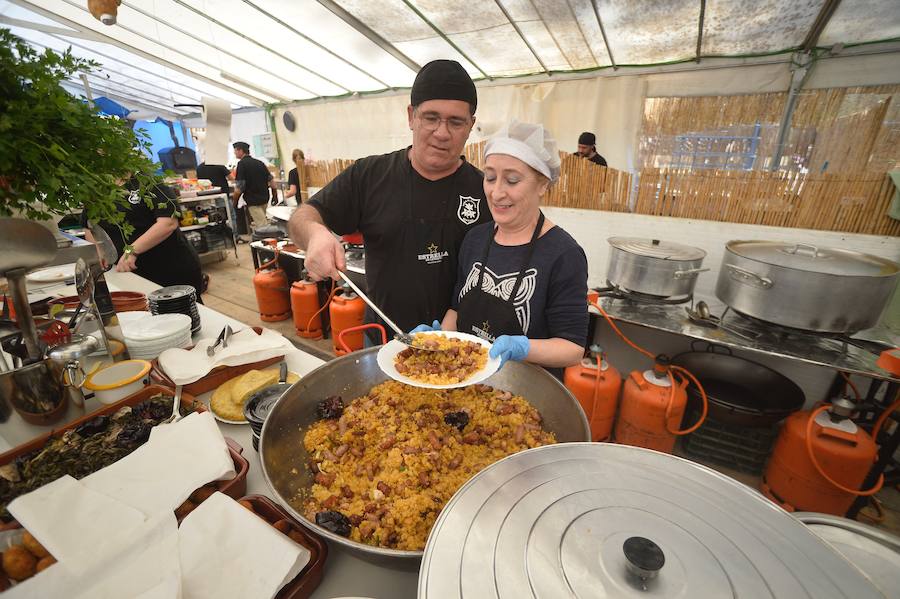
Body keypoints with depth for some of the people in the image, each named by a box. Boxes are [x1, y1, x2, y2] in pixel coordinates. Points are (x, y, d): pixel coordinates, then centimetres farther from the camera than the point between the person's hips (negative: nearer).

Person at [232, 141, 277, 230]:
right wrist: (275, 194, 18)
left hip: (253, 201, -7)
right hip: (264, 198, 7)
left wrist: (234, 199, -3)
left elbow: (239, 186, -15)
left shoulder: (242, 164, -10)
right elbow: (271, 179, 11)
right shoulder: (259, 162, 10)